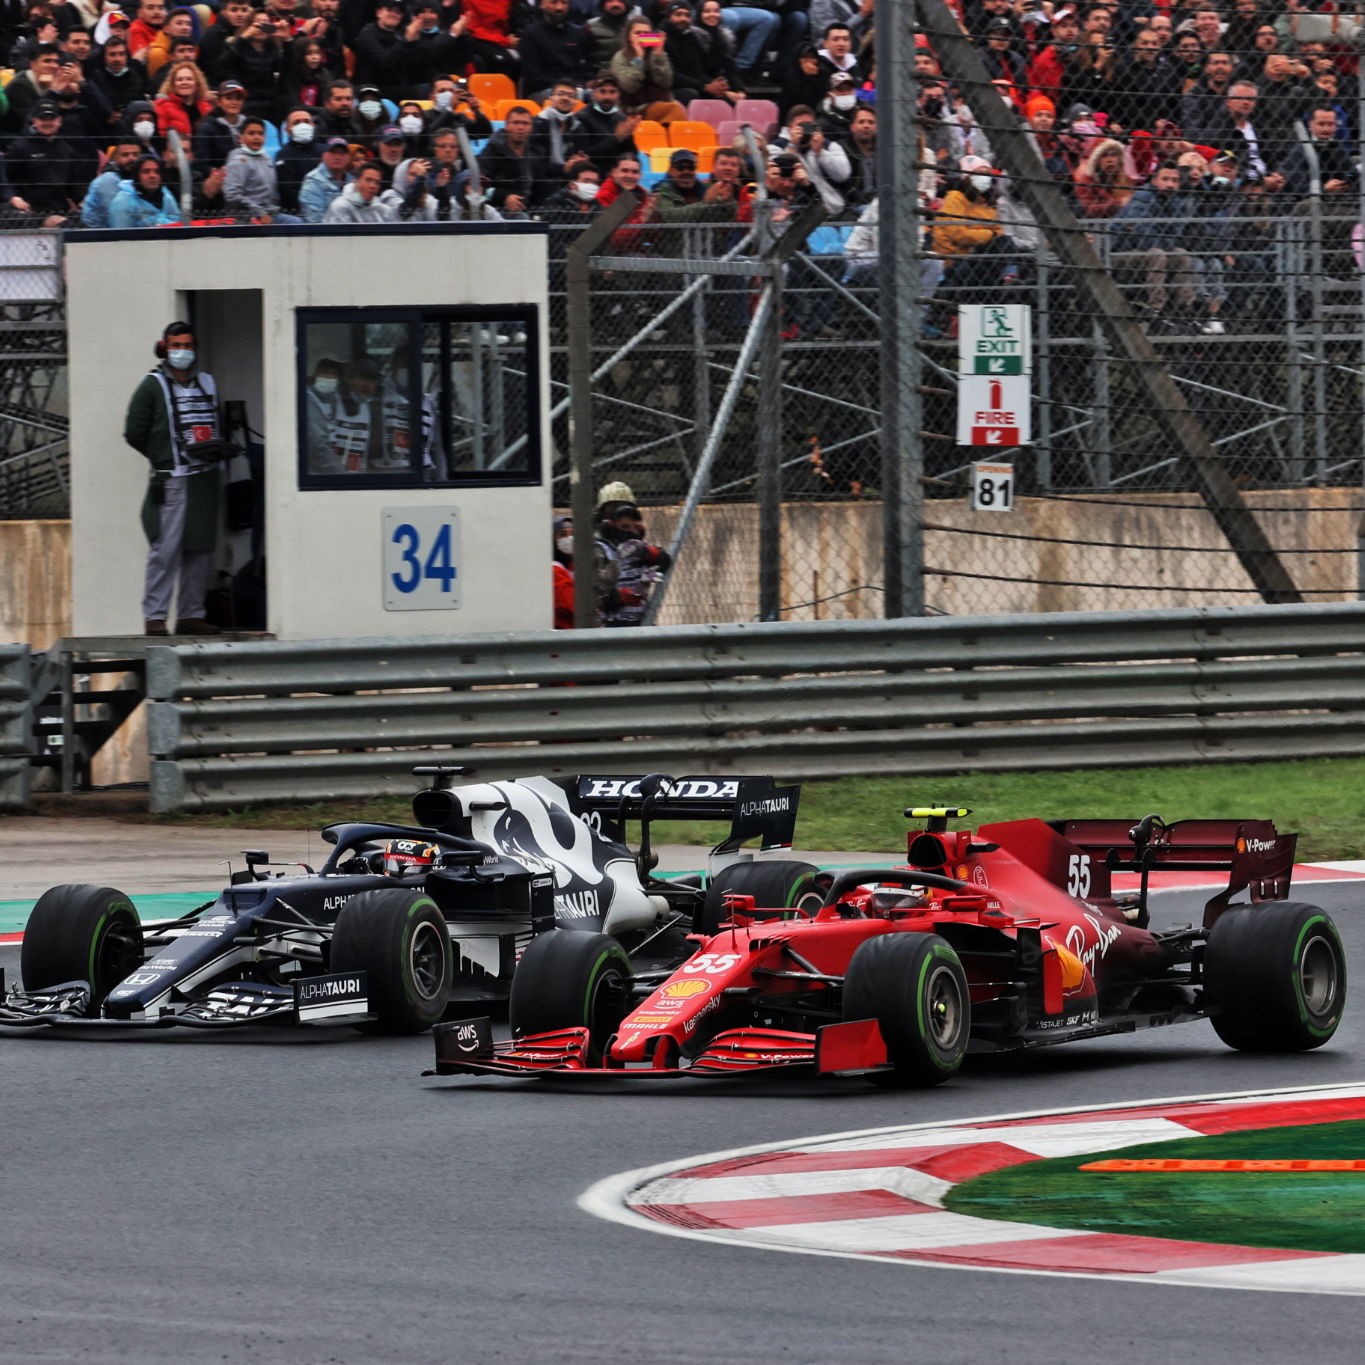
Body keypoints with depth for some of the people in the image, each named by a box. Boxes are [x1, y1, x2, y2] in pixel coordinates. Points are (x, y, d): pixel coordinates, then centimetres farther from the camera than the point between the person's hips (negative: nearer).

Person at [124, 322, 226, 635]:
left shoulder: (207, 383, 15)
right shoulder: (153, 386, -1)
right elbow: (135, 433, -1)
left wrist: (217, 448, 4)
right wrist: (165, 459, -4)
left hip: (206, 480, 6)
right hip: (172, 480, -6)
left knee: (201, 550, 6)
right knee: (166, 549, -10)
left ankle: (191, 615, 13)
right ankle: (154, 616, -7)